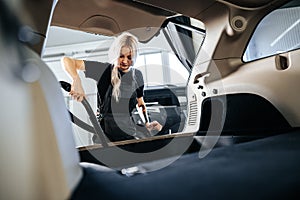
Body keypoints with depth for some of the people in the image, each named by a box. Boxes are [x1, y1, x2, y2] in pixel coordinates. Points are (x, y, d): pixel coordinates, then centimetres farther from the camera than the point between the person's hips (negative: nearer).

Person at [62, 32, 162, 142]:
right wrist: (77, 81, -30)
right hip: (106, 134, -3)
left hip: (129, 133, 4)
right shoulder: (104, 69, -8)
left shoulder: (137, 75, 6)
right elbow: (67, 60, -12)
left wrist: (147, 124, 4)